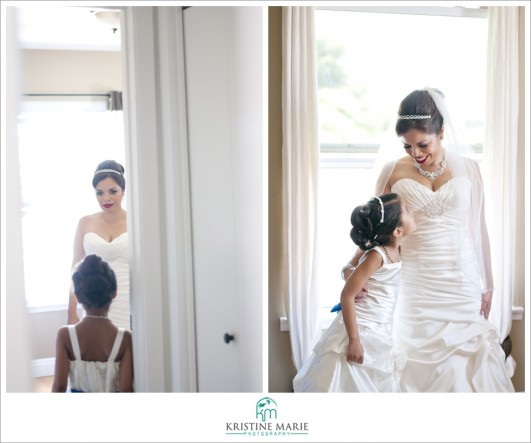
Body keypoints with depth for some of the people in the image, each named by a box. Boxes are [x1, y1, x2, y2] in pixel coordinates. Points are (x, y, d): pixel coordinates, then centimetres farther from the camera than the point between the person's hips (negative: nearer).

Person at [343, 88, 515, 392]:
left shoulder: (467, 168, 2)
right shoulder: (393, 171, -1)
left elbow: (478, 229, 7)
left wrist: (487, 286, 9)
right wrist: (352, 267, -11)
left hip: (461, 281, 1)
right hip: (416, 283, -1)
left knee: (468, 359, 1)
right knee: (420, 358, 2)